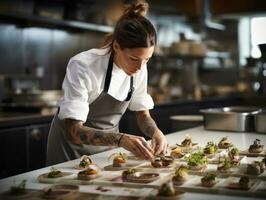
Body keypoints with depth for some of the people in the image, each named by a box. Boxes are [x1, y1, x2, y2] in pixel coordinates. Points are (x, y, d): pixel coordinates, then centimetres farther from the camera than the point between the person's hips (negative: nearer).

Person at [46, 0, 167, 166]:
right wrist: (120, 139, -46)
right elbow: (73, 130, -32)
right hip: (74, 144, -4)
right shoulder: (83, 67, -28)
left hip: (109, 145, 5)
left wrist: (156, 132, -23)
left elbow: (143, 115, -1)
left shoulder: (140, 68, -12)